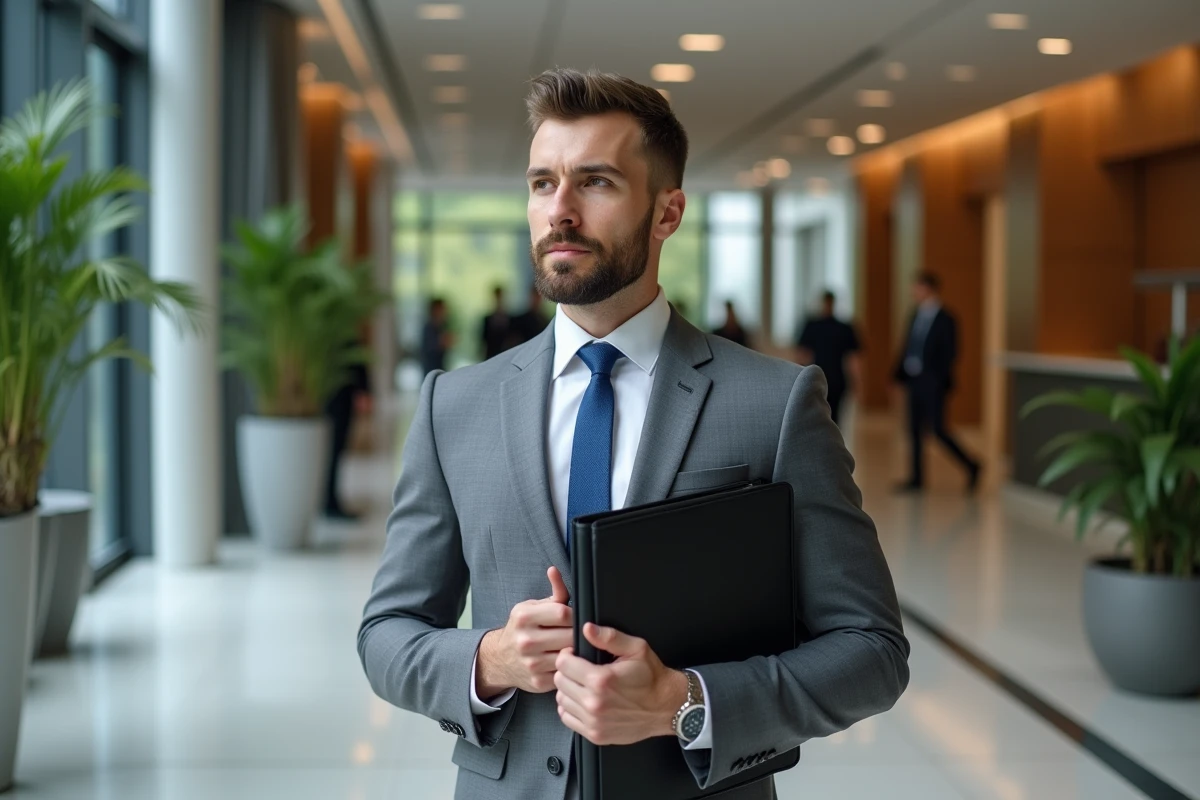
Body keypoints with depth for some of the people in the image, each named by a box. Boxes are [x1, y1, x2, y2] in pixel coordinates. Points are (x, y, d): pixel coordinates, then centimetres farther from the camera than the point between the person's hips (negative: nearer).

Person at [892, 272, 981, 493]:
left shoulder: (945, 320, -10)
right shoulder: (917, 316, 11)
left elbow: (949, 353, -13)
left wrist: (941, 381, -20)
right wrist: (899, 375, 9)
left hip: (932, 383, -7)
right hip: (914, 380, 7)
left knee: (937, 429, -7)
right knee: (915, 430, 9)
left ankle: (971, 467, 10)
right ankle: (917, 479, 16)